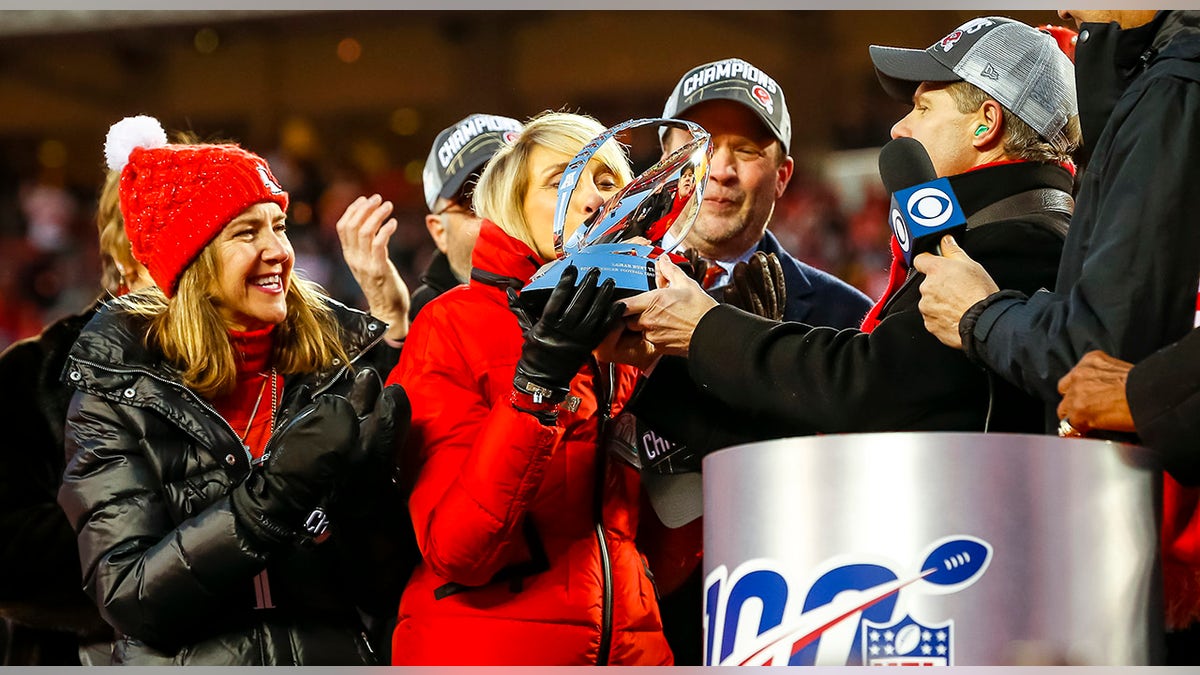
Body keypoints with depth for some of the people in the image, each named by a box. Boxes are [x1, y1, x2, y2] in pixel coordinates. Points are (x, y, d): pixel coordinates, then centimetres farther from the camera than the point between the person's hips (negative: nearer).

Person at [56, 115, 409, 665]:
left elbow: (383, 589, -3)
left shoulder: (345, 360, -4)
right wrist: (278, 488, -25)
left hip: (329, 658, 2)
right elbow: (128, 600, -17)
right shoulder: (118, 388, -8)